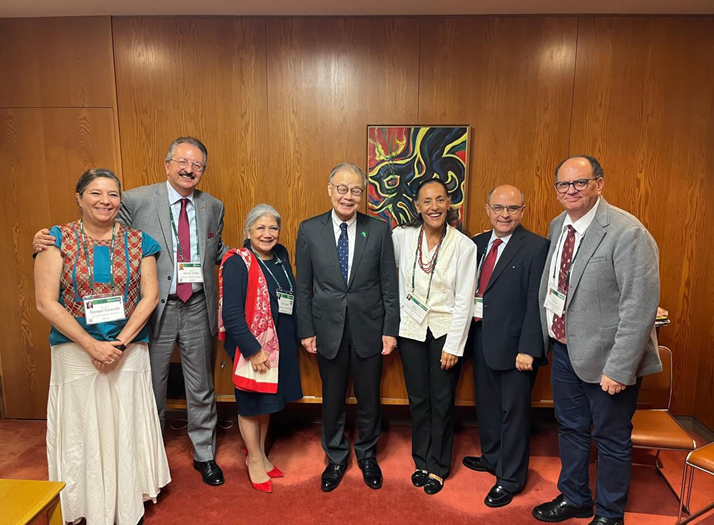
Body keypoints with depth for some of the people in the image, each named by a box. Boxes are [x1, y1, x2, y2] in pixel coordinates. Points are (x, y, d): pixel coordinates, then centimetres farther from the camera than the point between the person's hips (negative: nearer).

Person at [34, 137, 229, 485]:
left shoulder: (213, 208, 5)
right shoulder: (137, 200, -7)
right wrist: (49, 240, -19)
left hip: (197, 309, 2)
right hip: (154, 309, -2)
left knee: (201, 387, 14)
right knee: (152, 388, 15)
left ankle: (205, 455, 35)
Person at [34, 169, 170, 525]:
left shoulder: (139, 242, 1)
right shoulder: (58, 239, -3)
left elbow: (150, 296, -2)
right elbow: (45, 302, -8)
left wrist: (121, 343, -12)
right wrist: (91, 346, -14)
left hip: (129, 350, 1)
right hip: (75, 351, -1)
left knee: (126, 428, 10)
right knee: (81, 430, 9)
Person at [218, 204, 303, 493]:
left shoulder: (281, 256, 5)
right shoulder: (238, 263, -15)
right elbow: (231, 313, -20)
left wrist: (295, 337, 6)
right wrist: (253, 351, -21)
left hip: (280, 344, 7)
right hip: (251, 347, -6)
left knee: (268, 401, 21)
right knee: (251, 403, 11)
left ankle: (260, 453, 42)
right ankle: (254, 459, 33)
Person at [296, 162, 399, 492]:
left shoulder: (379, 230, -4)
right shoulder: (309, 230, -3)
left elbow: (389, 285, -1)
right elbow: (303, 287, 0)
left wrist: (390, 329, -3)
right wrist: (306, 331, -1)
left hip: (368, 329, 0)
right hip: (328, 329, 0)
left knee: (368, 398, 15)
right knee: (332, 400, 15)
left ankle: (367, 455, 40)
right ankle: (336, 458, 39)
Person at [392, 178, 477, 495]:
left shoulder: (464, 245, -11)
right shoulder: (401, 237, -6)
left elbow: (464, 300, -10)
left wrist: (453, 345, -11)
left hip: (445, 330, -2)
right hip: (411, 329, 2)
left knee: (442, 401, 9)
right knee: (418, 400, 13)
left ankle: (438, 467, 29)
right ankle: (421, 461, 33)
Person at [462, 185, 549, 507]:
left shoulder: (536, 247, -12)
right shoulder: (478, 243, 7)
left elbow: (536, 302, -15)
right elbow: (470, 288, 8)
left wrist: (528, 349, -18)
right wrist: (469, 333, 1)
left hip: (513, 344, -6)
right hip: (481, 339, 6)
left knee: (513, 412, 10)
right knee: (486, 405, 21)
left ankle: (510, 478, 29)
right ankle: (492, 457, 44)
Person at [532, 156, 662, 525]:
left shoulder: (627, 233, -20)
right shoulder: (557, 226, 4)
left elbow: (640, 308, -22)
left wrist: (619, 369, -21)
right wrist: (550, 337, 11)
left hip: (605, 356, -7)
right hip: (564, 348, 7)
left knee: (611, 440, 13)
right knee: (570, 428, 22)